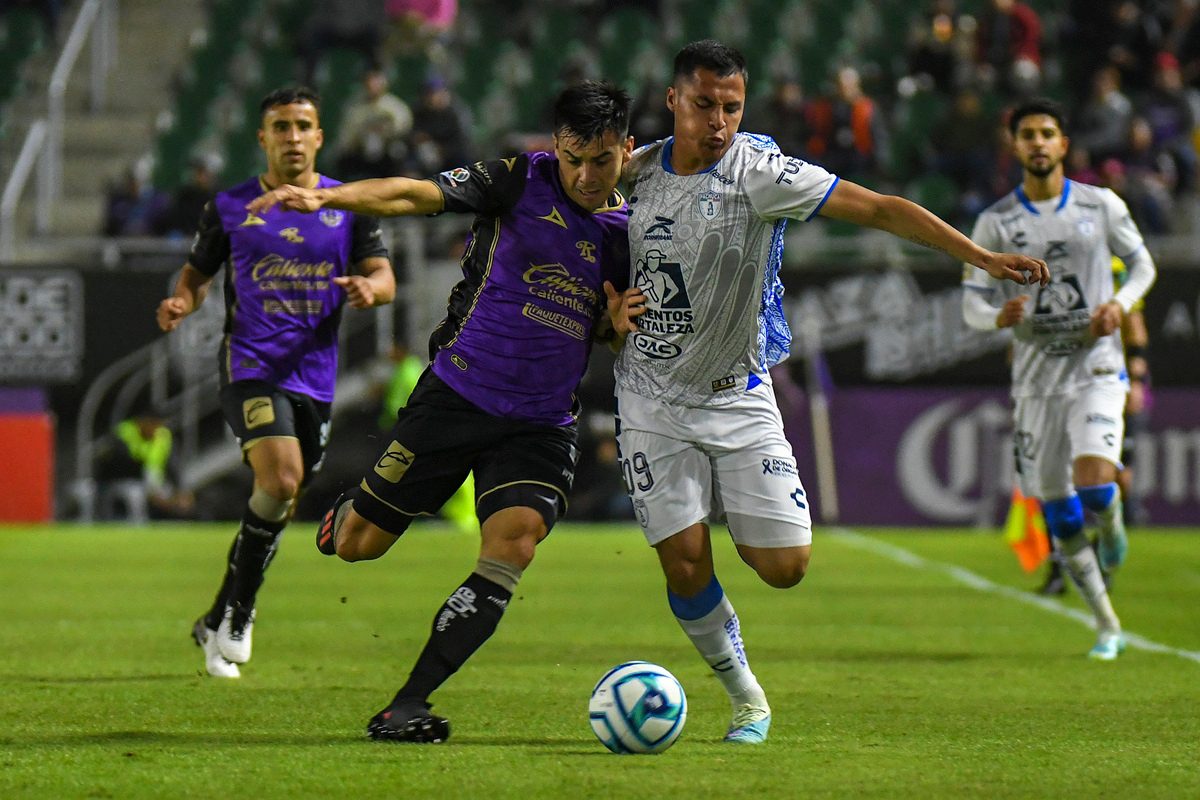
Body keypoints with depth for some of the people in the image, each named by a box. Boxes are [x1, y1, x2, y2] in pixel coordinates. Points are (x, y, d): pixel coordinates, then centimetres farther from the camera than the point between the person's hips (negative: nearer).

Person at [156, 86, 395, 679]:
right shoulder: (230, 207, 4)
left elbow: (384, 277, 5)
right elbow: (197, 272, 13)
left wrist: (368, 286, -18)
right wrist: (182, 302, -10)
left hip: (315, 375, 4)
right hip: (250, 365, -4)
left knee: (279, 508, 9)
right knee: (279, 481, -24)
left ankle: (219, 625, 25)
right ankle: (236, 613, -9)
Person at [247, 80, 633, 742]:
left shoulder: (630, 229, 7)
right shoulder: (521, 180, -5)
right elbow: (417, 194, -16)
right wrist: (324, 197, -31)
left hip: (542, 425, 2)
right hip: (457, 390, -2)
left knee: (515, 539, -22)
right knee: (360, 545, 2)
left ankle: (407, 707, -16)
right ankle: (345, 514, 43)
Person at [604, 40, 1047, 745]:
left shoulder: (759, 171, -14)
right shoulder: (634, 171, -2)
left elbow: (881, 209, -19)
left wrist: (983, 257, -27)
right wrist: (614, 310, -4)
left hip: (739, 397, -2)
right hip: (653, 401, 2)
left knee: (785, 566, -7)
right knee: (686, 568, -6)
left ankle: (745, 528, 31)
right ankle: (745, 695, 18)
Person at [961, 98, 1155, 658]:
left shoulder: (1102, 206, 3)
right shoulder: (995, 223, 2)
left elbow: (1142, 264, 14)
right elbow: (971, 304, 3)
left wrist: (1121, 303, -7)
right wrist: (999, 316, -20)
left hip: (1096, 368, -1)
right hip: (1035, 377, 1)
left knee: (1094, 484, -24)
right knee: (1060, 517, 1)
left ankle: (1113, 525, 15)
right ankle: (1107, 626, 18)